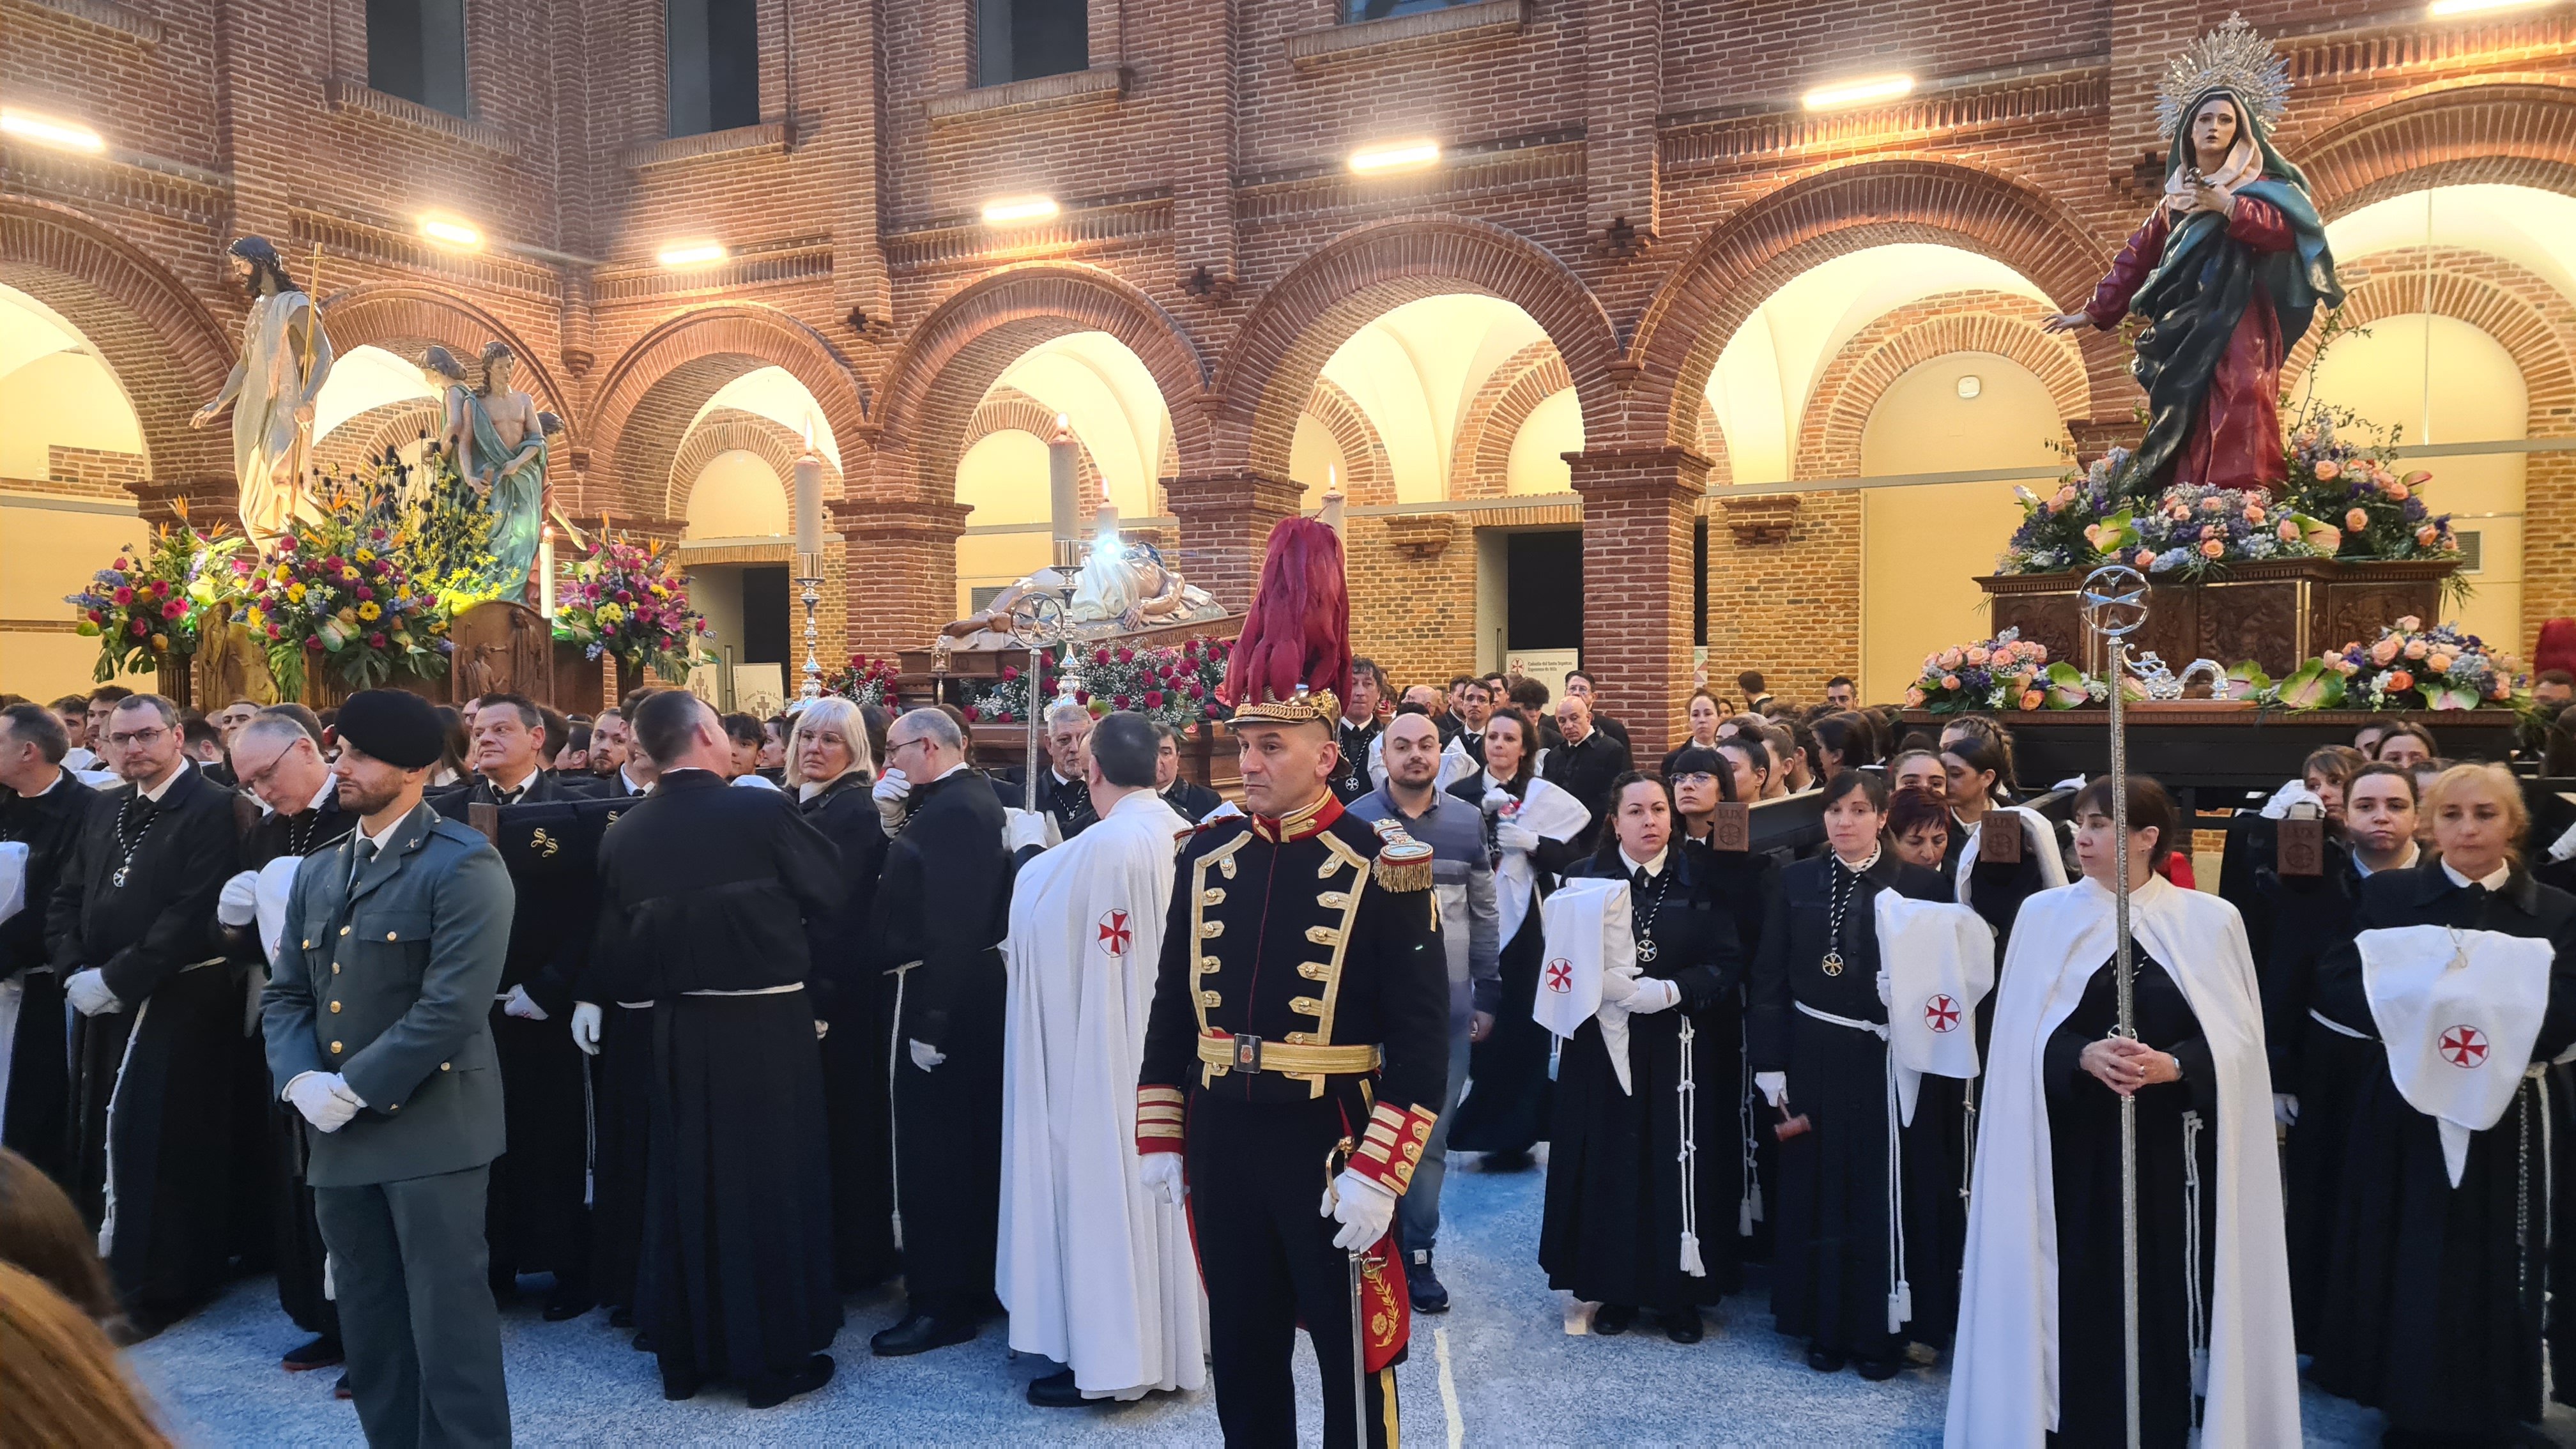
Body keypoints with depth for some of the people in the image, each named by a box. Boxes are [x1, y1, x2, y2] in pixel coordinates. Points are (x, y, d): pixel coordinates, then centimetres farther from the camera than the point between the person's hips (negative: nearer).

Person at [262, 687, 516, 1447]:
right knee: (368, 1326, 17)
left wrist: (355, 1089, -15)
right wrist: (301, 1081, -6)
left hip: (430, 1129, -7)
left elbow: (453, 1006, -18)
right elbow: (285, 994, 12)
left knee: (448, 1321, -1)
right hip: (338, 1135, 8)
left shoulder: (463, 865, -10)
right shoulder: (317, 872, 15)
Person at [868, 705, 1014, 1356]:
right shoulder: (971, 800, 13)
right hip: (973, 992, 11)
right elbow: (919, 891, 10)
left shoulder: (951, 809, -18)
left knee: (931, 1145, -2)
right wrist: (891, 821, 2)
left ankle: (940, 1302, 8)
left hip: (937, 993, -11)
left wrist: (929, 1020, -24)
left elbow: (949, 924, -24)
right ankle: (976, 1280, 30)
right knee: (969, 1139, 18)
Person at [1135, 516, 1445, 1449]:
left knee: (1353, 1356, 11)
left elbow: (1422, 1037, -13)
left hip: (1330, 1144, -5)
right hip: (1222, 1140, 5)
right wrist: (1161, 1138, 7)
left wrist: (1378, 1174, -17)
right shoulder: (1208, 857, 3)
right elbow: (1172, 1006, 9)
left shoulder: (1380, 870, -12)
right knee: (1241, 1355, 18)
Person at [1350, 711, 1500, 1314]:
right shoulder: (1355, 822, -5)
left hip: (1449, 1006, 2)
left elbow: (1484, 915, 8)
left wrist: (1488, 998, 7)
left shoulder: (1467, 821, 3)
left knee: (1431, 1137, 9)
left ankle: (1417, 1253, 22)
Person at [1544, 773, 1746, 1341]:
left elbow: (1728, 963, -5)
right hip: (1604, 1048, 0)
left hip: (1682, 1054, 0)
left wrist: (1672, 990, -19)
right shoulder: (1585, 878, 3)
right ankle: (1616, 1289, 18)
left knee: (1678, 1167, 3)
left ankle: (1679, 1292, 18)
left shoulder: (1700, 883, 2)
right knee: (1609, 1167, 4)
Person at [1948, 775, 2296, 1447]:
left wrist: (2173, 1064, -19)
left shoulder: (2210, 919, 1)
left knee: (2166, 1293, 1)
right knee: (2080, 1291, 2)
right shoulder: (2044, 914, 2)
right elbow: (2026, 1039, 0)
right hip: (2072, 1143, 0)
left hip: (2173, 1145, 0)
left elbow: (2236, 1038, -1)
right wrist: (2083, 1056, -18)